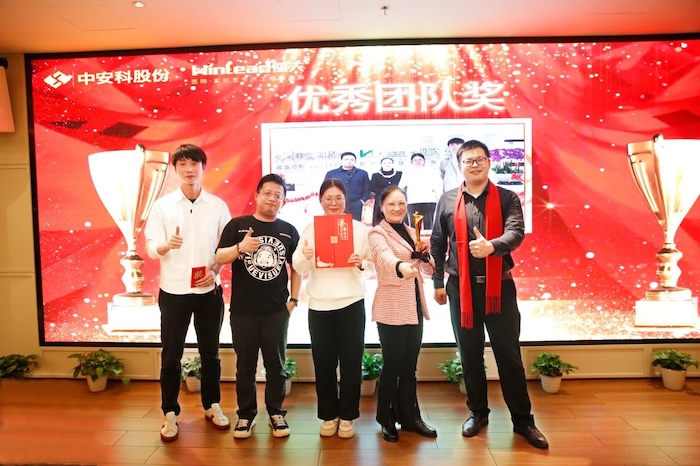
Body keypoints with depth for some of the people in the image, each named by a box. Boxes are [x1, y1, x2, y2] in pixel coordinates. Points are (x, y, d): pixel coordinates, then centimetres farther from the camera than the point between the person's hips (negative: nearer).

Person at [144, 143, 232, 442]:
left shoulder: (217, 205, 1)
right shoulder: (162, 205, -1)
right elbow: (150, 248, -5)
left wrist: (216, 270, -11)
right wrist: (166, 246, -26)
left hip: (209, 291, 1)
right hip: (173, 291, -1)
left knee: (210, 352, 13)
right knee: (171, 356, 9)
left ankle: (212, 406, 30)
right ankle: (170, 413, 25)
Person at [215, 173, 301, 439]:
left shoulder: (289, 231, 4)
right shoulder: (237, 225, 0)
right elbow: (218, 258, -5)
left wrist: (293, 299, 3)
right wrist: (240, 248, -24)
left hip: (277, 310, 1)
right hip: (243, 310, 0)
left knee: (276, 364, 10)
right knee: (245, 365, 11)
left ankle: (276, 412, 26)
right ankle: (246, 414, 27)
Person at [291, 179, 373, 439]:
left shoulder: (360, 228, 4)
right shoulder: (310, 229, 6)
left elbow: (373, 261, 4)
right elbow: (298, 268, 2)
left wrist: (362, 263, -17)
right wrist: (305, 256, -18)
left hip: (351, 303, -1)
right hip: (319, 305, 1)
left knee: (351, 361, 7)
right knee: (323, 362, 9)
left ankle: (347, 416, 23)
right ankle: (329, 415, 25)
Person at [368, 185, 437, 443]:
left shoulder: (411, 232, 13)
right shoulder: (377, 233, -7)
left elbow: (429, 270, 13)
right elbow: (385, 257, -30)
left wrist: (424, 254, -9)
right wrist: (401, 266, -52)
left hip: (415, 307, 6)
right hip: (391, 309, -6)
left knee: (409, 366, 14)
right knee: (392, 366, 1)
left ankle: (409, 417, 26)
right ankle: (387, 421, 18)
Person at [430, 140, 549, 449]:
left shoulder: (507, 198, 1)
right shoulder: (447, 201, 4)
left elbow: (516, 233, -15)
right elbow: (437, 244, 7)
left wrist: (491, 245, -35)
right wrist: (438, 282, 7)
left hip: (499, 286, -1)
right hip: (460, 287, 2)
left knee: (509, 354, 6)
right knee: (470, 355, 12)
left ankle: (523, 420, 21)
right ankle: (478, 412, 30)